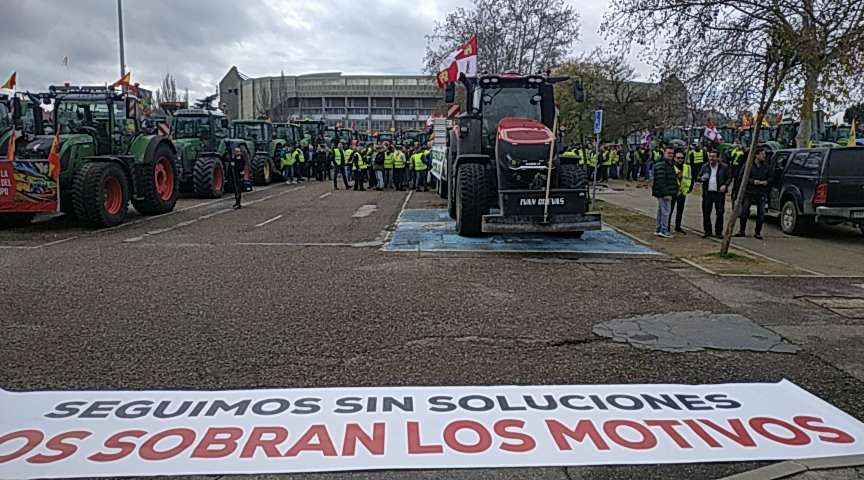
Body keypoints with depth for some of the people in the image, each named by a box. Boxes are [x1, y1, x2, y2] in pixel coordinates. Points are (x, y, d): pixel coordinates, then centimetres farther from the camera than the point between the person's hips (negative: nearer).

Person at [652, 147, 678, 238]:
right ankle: (664, 231, -4)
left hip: (664, 193, 11)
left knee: (661, 210, 14)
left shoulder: (669, 164, 18)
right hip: (664, 193, -11)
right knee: (666, 210, -8)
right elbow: (661, 180, -23)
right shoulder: (661, 165, -16)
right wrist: (665, 193, -25)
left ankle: (658, 230, 21)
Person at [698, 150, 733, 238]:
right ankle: (707, 231, 13)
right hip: (707, 193, 3)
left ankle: (718, 232, 11)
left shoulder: (724, 167, 0)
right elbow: (699, 176, 14)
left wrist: (725, 185, -12)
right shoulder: (705, 167, 9)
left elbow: (729, 177, 4)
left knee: (720, 213, 2)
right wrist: (701, 178, -9)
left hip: (719, 193, -2)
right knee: (706, 213, 4)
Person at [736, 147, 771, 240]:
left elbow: (770, 178, 15)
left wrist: (767, 182, -7)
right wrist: (752, 181, -15)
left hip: (761, 194, 3)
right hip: (749, 193, -2)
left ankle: (758, 233, 13)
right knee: (744, 212, -1)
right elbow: (741, 178, -5)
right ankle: (742, 230, 15)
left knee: (761, 213, 2)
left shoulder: (766, 166, 6)